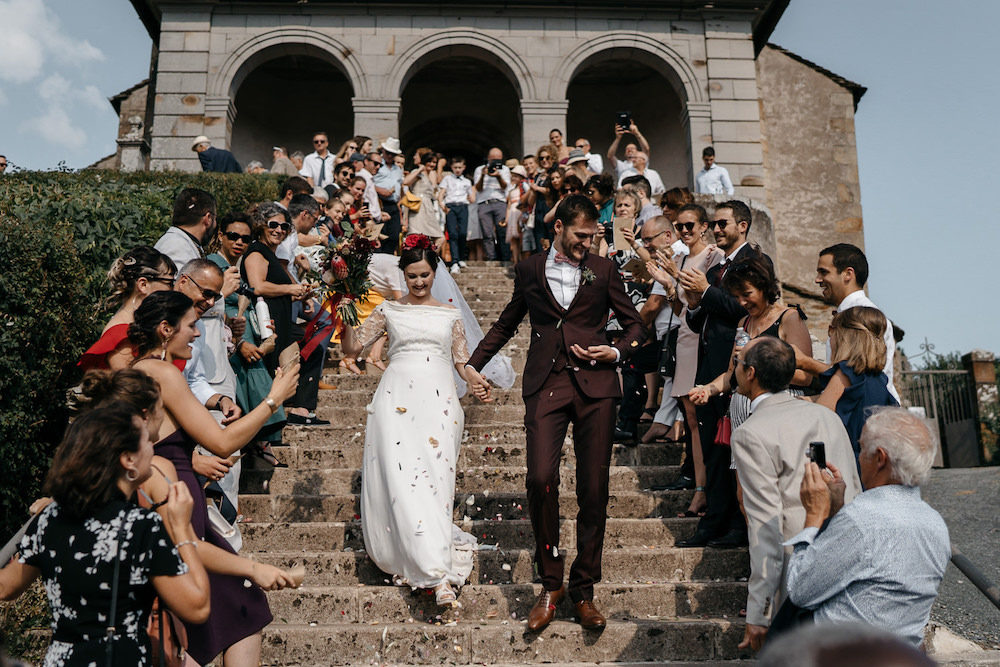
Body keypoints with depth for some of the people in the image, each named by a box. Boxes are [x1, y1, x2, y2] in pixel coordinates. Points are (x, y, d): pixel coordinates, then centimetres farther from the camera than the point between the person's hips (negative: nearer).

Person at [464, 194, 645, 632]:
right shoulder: (530, 270, 13)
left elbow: (634, 324, 18)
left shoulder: (604, 271, 12)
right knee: (540, 479, -15)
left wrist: (616, 352, -2)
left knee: (594, 490, 0)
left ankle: (583, 590, 16)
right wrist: (474, 365, 20)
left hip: (595, 384, 1)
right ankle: (550, 583, 4)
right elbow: (507, 323, 24)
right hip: (546, 384, 0)